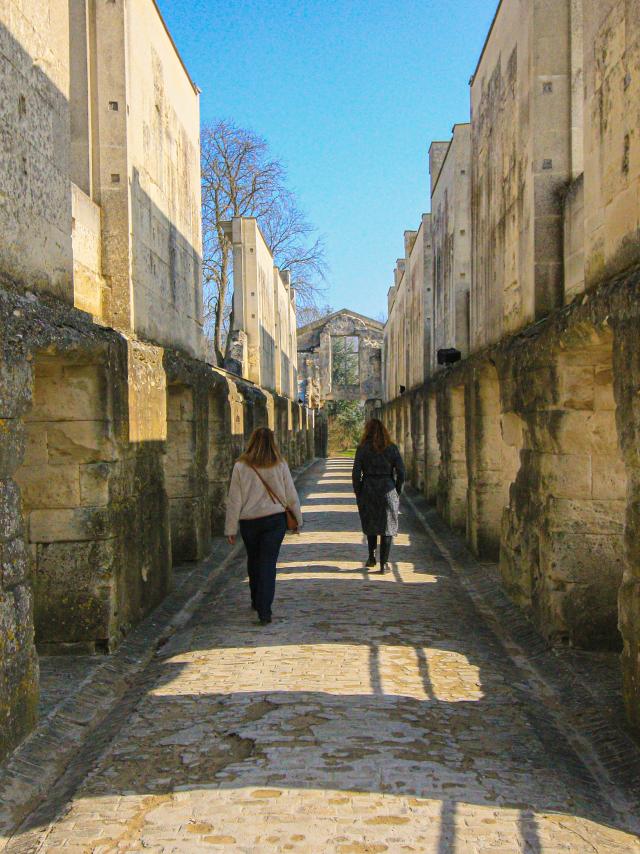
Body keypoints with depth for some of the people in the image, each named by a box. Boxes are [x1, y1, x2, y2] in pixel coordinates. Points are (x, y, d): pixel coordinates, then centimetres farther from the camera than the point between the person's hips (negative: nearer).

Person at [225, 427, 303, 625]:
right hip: (275, 520, -1)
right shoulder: (280, 465, -6)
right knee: (268, 564, 1)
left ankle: (257, 601, 36)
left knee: (253, 562, 20)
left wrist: (231, 528, 2)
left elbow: (234, 500, -5)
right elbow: (291, 496, 0)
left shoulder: (241, 466, -7)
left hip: (249, 521, 1)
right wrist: (298, 519, 15)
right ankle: (264, 610, -6)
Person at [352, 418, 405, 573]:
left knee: (370, 525, 21)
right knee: (387, 527, 7)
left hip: (368, 490, 0)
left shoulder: (362, 448, -4)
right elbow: (401, 472, -3)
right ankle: (384, 563, 4)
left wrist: (358, 494, 4)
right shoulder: (392, 448, 0)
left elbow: (356, 474, -6)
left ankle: (371, 557, 23)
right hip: (387, 489, 0)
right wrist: (397, 493, 8)